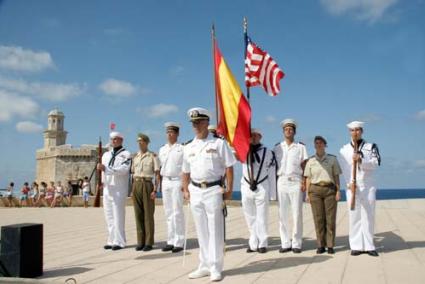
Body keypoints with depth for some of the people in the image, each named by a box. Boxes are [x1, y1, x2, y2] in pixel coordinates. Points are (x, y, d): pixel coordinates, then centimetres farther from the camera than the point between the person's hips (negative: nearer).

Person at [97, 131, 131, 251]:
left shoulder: (126, 154, -2)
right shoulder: (106, 154, 19)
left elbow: (123, 169, -17)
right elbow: (103, 169, 20)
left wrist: (105, 168, -22)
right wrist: (101, 181, 1)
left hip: (119, 189, -6)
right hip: (107, 188, 6)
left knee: (118, 215, -7)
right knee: (109, 216, 7)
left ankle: (119, 242, -4)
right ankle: (111, 240, 14)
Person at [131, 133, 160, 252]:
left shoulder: (153, 156, -1)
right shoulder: (135, 157, 15)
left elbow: (157, 174, -5)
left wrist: (155, 190, -13)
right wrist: (132, 189, 11)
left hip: (148, 185, -5)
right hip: (136, 185, 5)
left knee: (148, 214, -3)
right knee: (139, 214, 4)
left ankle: (149, 242, 2)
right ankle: (140, 242, 10)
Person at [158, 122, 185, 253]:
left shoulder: (182, 149, -2)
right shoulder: (162, 150, 15)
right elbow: (161, 167, 16)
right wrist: (160, 184, 11)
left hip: (177, 181, -5)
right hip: (165, 182, 5)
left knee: (177, 213, -5)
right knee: (168, 213, 8)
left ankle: (179, 242, 1)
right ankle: (170, 241, 15)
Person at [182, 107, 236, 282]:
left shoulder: (218, 144, -2)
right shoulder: (188, 148, 11)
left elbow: (229, 168, -3)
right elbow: (186, 172, 17)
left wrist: (229, 190, -9)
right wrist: (185, 190, 6)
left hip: (213, 190, -4)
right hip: (195, 191, 5)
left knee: (215, 230, -1)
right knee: (201, 231, 11)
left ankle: (215, 268, 7)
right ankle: (205, 266, 21)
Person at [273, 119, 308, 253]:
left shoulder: (300, 147, 9)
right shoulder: (277, 147, 13)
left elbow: (304, 166, 5)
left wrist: (304, 182, -6)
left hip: (295, 181, -1)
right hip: (281, 181, 2)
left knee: (297, 213, -3)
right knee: (282, 214, 1)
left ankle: (296, 243, 3)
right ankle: (285, 243, 7)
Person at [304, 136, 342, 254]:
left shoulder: (332, 159, 6)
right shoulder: (310, 160, 8)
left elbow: (336, 176, 5)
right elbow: (308, 178, 8)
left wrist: (338, 191, -4)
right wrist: (307, 193, 2)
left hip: (330, 189, -1)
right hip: (315, 190, 1)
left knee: (330, 218, -1)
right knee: (318, 218, 1)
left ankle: (330, 245, 5)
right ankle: (320, 245, 8)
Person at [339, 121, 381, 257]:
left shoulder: (371, 147, 9)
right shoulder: (344, 150, 9)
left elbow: (375, 163, -5)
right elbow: (345, 169, -1)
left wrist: (361, 160, -21)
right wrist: (350, 183, -16)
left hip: (368, 186, 0)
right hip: (352, 187, 0)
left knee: (368, 216, 1)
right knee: (354, 216, 0)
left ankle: (369, 246, 6)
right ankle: (356, 246, 4)